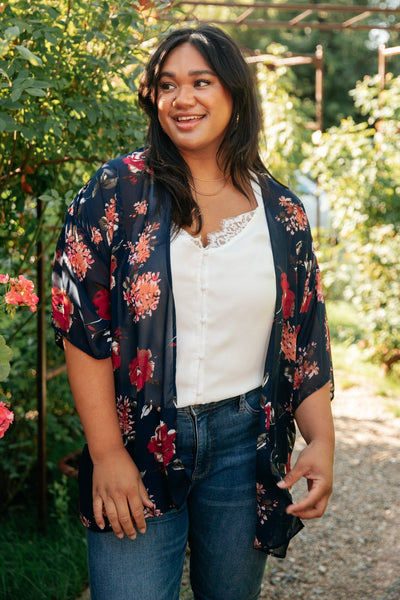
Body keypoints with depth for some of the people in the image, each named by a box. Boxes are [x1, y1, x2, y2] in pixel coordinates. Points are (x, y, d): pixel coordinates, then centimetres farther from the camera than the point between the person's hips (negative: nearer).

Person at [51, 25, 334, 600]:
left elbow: (305, 344, 8)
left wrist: (322, 441, -3)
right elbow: (83, 327, -7)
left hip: (245, 442, 3)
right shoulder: (119, 191, -4)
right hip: (138, 443, -2)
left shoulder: (281, 212, 4)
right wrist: (107, 453, -10)